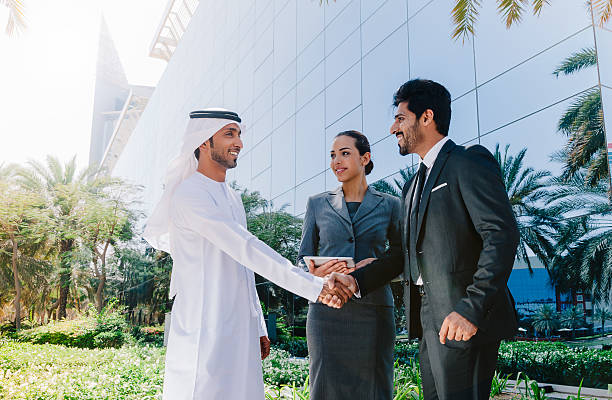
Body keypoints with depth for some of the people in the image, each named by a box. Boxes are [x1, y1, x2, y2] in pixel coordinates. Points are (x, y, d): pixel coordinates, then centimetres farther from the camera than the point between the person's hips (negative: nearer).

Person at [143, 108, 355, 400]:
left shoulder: (232, 198, 16)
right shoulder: (189, 194, -12)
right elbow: (246, 250, -21)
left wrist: (258, 327, 18)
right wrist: (313, 287, -24)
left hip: (241, 334, 8)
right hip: (203, 334, -8)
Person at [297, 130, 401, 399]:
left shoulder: (389, 205, 8)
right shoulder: (318, 203, 11)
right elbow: (303, 258, 12)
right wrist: (316, 272, -11)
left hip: (373, 309, 0)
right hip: (327, 309, 1)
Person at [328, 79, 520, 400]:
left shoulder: (469, 162, -5)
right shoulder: (413, 186, 22)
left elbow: (502, 235, -16)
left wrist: (472, 309, -24)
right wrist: (356, 281, 3)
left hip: (462, 319, -8)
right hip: (428, 319, 8)